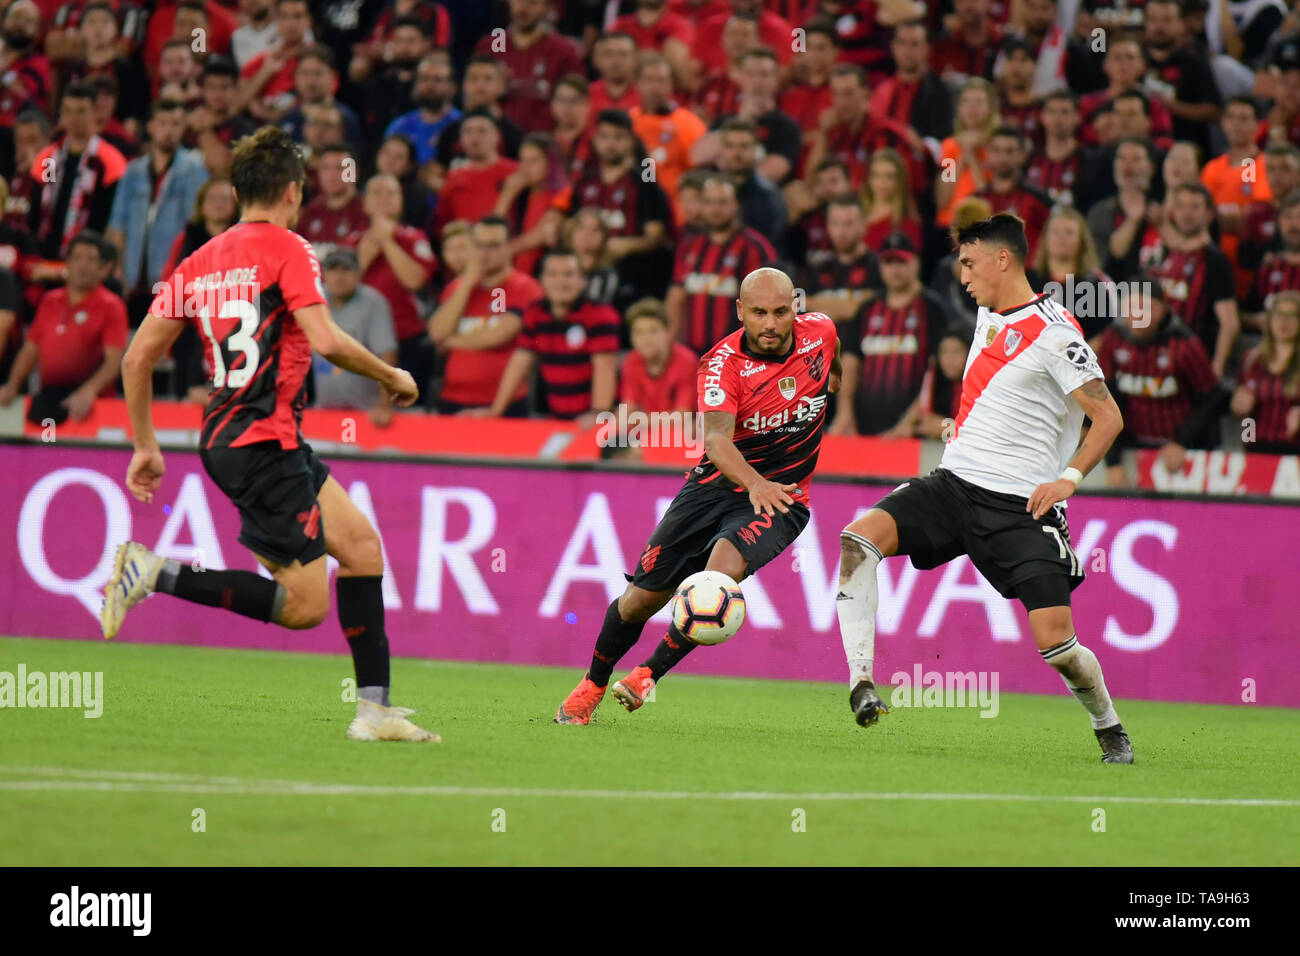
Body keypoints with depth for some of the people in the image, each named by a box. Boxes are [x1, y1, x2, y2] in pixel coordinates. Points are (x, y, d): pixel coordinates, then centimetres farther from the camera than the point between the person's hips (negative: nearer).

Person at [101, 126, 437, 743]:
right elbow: (325, 341, -19)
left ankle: (373, 709, 7)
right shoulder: (287, 250, -7)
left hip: (227, 437, 9)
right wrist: (393, 377, -3)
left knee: (360, 545, 11)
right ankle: (156, 573, -13)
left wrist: (146, 447, 19)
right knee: (304, 605, -8)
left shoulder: (201, 262, 14)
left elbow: (138, 356, 12)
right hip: (264, 441, -9)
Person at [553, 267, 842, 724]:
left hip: (781, 497, 0)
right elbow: (716, 437, -34)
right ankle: (593, 685, 28)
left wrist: (835, 379, 42)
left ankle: (648, 676, -19)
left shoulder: (819, 332, -7)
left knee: (725, 567, -30)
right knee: (643, 596, 0)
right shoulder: (722, 363, -19)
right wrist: (754, 483, -53)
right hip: (717, 482, 0)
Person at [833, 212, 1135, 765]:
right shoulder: (988, 315, 14)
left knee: (1056, 644, -13)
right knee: (857, 539, -20)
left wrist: (1068, 478, -19)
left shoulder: (1053, 333, -10)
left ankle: (1107, 726, 16)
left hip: (1020, 506, -7)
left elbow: (1108, 417, -11)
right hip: (953, 486, 7)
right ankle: (861, 684, -22)